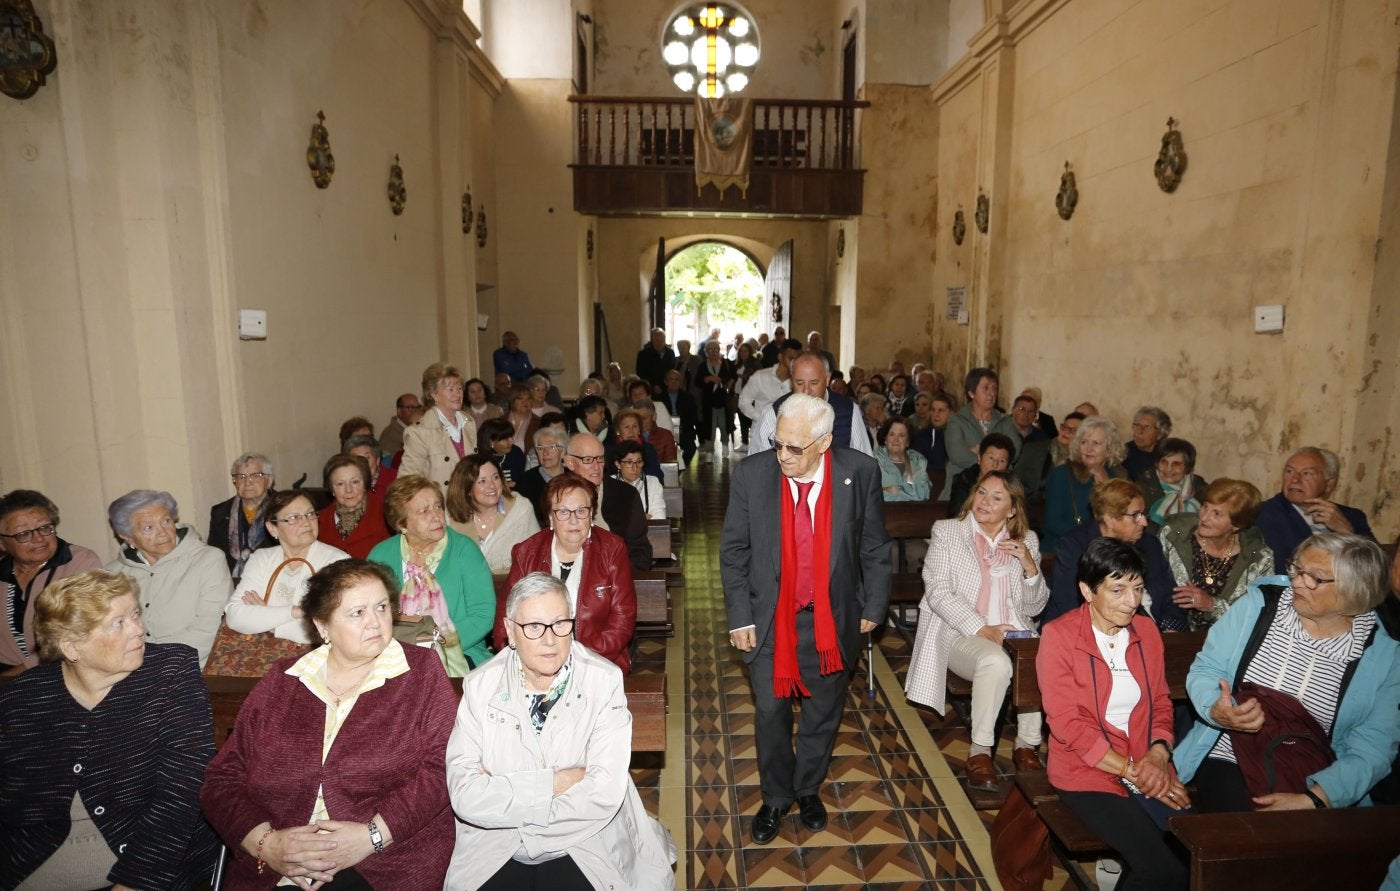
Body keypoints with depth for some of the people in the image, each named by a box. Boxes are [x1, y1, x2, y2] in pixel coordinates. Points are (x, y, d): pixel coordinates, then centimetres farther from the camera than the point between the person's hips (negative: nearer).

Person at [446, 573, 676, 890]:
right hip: (495, 853, 2)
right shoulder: (480, 686, -5)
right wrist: (554, 783, -17)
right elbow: (464, 795, -12)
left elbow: (604, 794, -17)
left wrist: (502, 793, -13)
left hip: (586, 851, -2)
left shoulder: (604, 682, -11)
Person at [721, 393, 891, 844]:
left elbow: (874, 548, -1)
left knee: (824, 711, 18)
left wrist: (873, 607, 3)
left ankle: (808, 789, 43)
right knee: (771, 712, 12)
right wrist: (740, 617, -6)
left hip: (834, 617, 1)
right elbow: (733, 550, -5)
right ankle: (776, 798, 36)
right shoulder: (750, 474, -14)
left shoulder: (861, 472, -14)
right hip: (770, 618, 0)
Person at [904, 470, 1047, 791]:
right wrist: (982, 629, -17)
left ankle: (1027, 746, -7)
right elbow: (938, 593, -7)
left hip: (1013, 632, 3)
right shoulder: (947, 532, 3)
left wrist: (1030, 566, -7)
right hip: (961, 634, -3)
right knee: (995, 661, -34)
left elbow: (1034, 607, 11)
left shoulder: (1026, 541, 12)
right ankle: (980, 751, -18)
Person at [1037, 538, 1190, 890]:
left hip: (1146, 767, 5)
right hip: (1087, 772, -5)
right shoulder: (1059, 636, -12)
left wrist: (1158, 755, -6)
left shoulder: (1146, 629, 5)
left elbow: (1161, 701, 12)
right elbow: (1067, 723, -13)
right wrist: (1130, 771, -14)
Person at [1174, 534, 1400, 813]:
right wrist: (1216, 712, -22)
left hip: (1311, 787, 1)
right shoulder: (1257, 605, -3)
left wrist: (1312, 799, -20)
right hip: (1228, 767, -1)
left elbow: (1372, 749, -7)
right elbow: (1205, 669, 0)